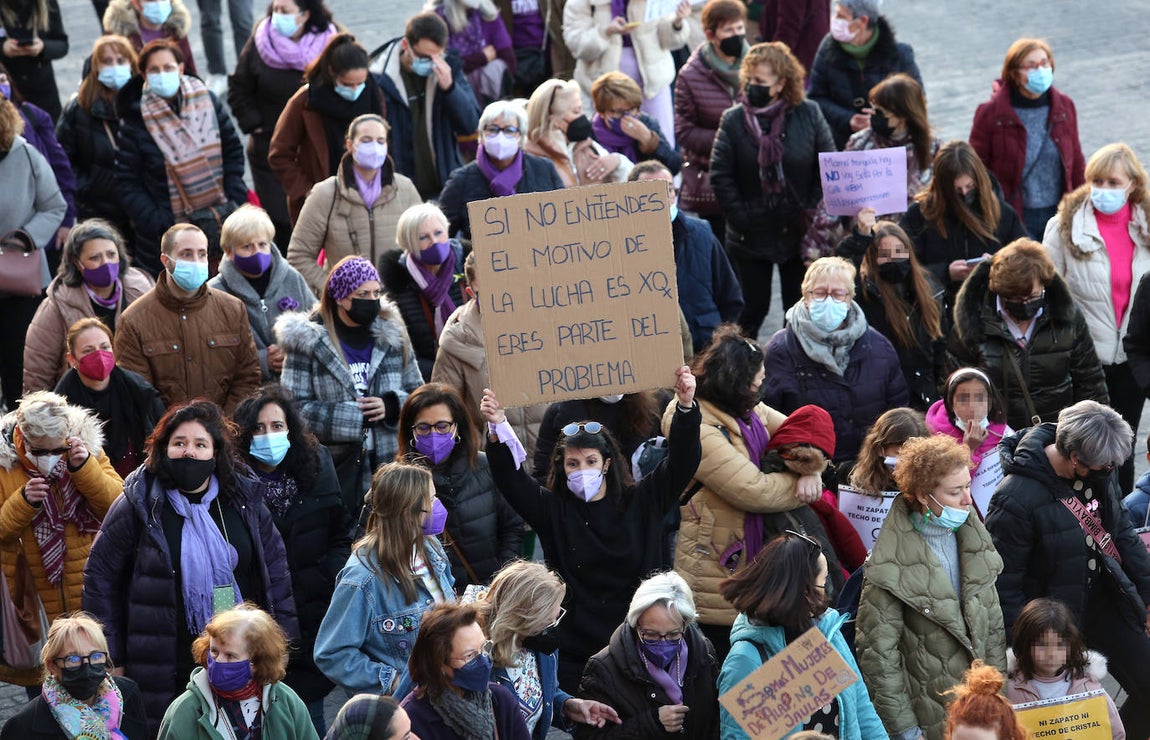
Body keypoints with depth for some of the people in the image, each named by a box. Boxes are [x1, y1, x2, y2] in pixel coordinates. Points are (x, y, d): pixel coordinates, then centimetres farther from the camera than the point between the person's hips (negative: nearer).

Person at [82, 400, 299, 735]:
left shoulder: (242, 499, 5)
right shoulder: (140, 505, -5)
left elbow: (274, 563, 12)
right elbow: (100, 575, -1)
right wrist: (111, 657, -2)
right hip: (167, 672, -3)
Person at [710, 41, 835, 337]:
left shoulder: (808, 115, -5)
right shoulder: (734, 119, -7)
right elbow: (720, 176, -7)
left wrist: (812, 211, -7)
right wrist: (742, 219, -11)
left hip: (799, 232, 1)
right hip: (751, 237, -1)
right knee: (753, 308, 8)